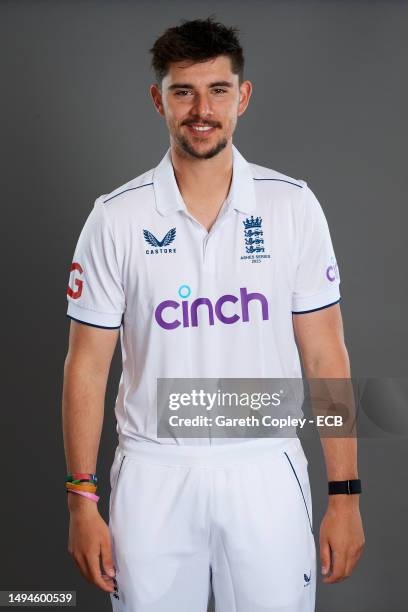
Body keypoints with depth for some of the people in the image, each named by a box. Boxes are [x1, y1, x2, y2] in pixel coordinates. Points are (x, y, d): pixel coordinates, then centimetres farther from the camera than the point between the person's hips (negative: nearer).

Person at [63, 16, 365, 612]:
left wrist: (345, 495, -3)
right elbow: (88, 365, 0)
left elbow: (325, 355, 0)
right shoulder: (116, 217, -3)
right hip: (153, 477, 0)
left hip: (267, 474, 0)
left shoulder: (293, 205, -2)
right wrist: (82, 502, -2)